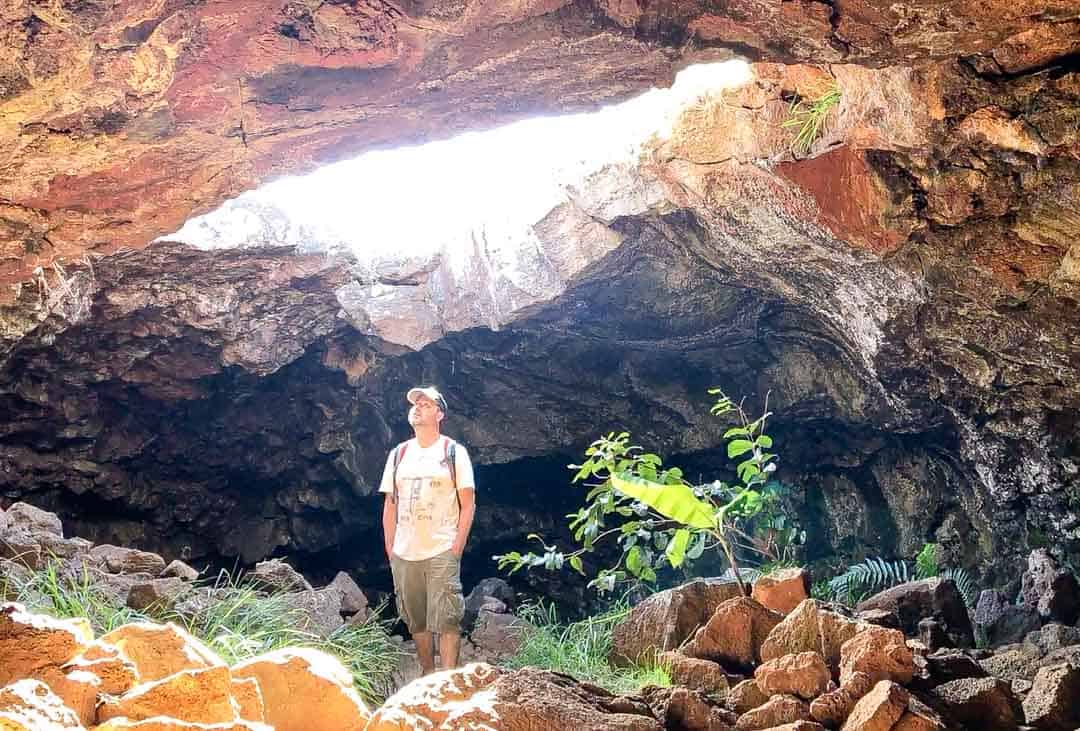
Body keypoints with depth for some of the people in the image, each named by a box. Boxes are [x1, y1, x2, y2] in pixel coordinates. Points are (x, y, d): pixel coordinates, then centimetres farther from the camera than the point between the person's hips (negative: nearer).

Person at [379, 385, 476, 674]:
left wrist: (457, 548, -8)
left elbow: (468, 504, -1)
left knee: (446, 620, -8)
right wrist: (389, 550, 9)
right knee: (416, 620, 10)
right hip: (404, 553, 4)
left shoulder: (454, 452, 1)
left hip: (442, 552, -4)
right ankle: (427, 676, 23)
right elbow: (390, 505, 15)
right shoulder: (398, 454, 12)